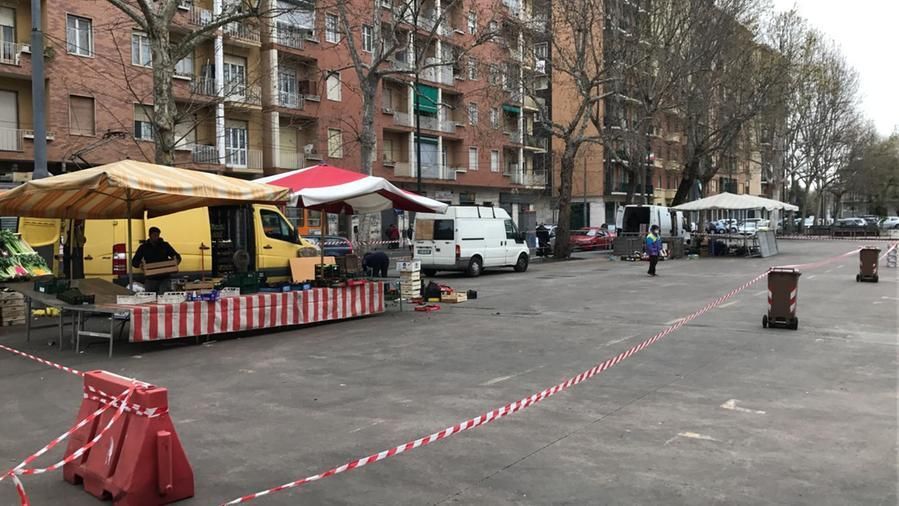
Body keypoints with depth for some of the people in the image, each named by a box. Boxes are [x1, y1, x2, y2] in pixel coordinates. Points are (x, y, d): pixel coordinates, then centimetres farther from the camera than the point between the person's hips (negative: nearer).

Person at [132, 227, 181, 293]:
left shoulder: (165, 245, 6)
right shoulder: (143, 247, 6)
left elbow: (177, 256, 9)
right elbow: (134, 262, 8)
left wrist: (176, 260, -15)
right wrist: (140, 264, -16)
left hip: (164, 278, -1)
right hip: (150, 279, 1)